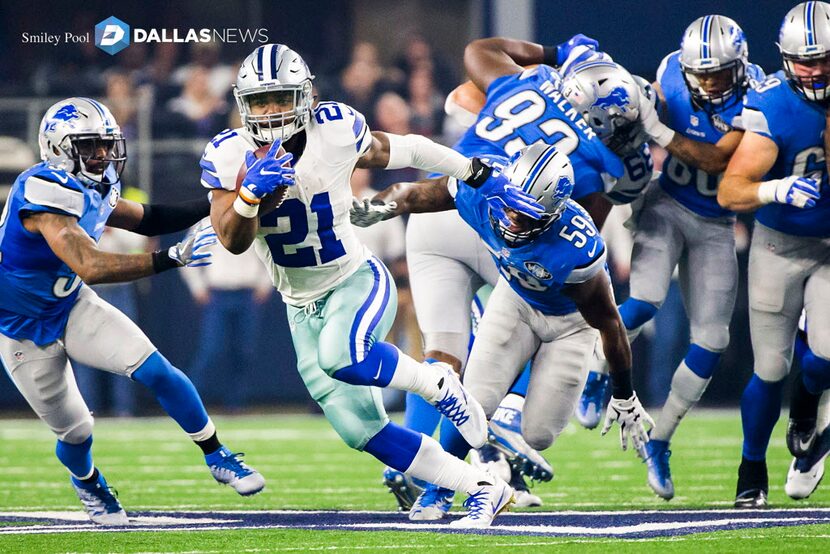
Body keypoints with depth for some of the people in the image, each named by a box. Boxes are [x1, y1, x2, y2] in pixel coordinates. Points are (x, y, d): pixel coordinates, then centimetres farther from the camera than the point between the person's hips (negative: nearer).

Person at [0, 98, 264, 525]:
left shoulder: (94, 190, -6)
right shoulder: (45, 194, -33)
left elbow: (146, 220, 14)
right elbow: (91, 267, -42)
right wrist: (172, 259, -46)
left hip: (73, 307, 6)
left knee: (157, 372, -11)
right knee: (74, 432, 6)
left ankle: (217, 457, 5)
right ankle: (87, 482, 41)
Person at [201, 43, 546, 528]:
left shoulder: (336, 132, -16)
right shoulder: (228, 156, -11)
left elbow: (403, 151, 0)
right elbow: (234, 241, -20)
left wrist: (482, 177, 6)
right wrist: (250, 192, -40)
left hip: (357, 280, -4)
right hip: (302, 306, 4)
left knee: (342, 357, -37)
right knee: (363, 432, 1)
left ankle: (436, 384, -8)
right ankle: (484, 490, 14)